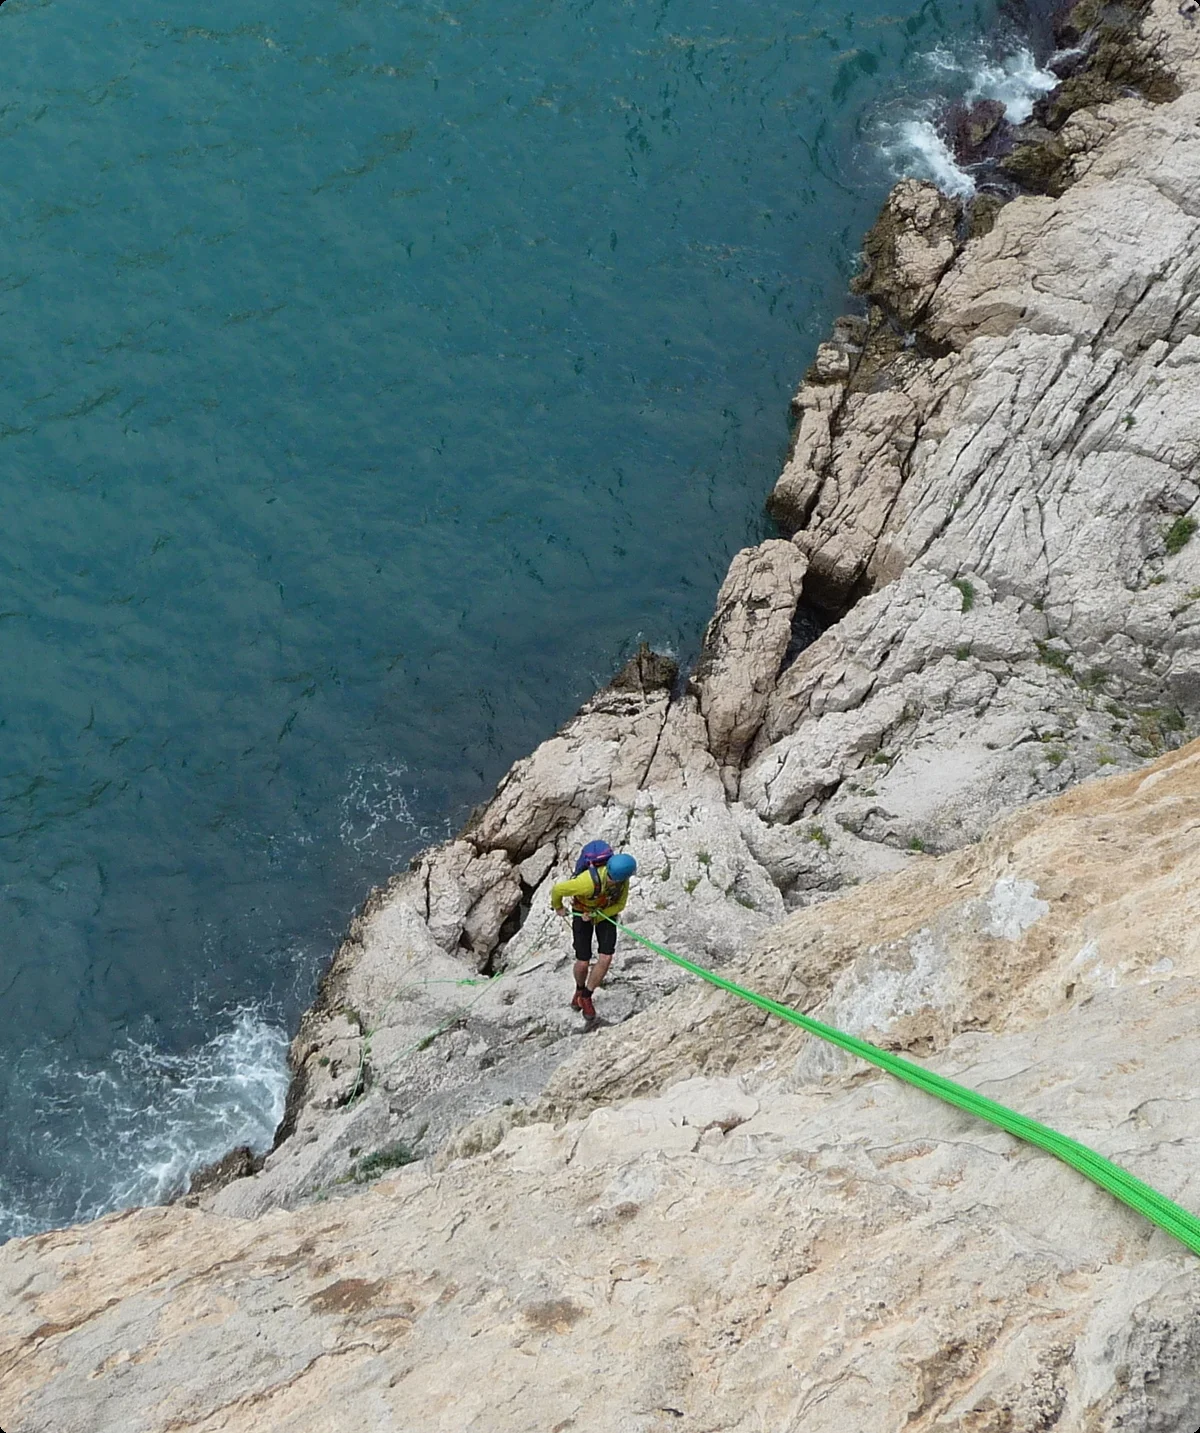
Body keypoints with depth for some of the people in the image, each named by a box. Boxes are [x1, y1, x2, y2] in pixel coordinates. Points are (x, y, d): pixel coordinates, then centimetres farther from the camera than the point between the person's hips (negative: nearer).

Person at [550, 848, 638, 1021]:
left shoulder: (623, 880, -28)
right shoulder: (588, 882, -42)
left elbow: (620, 904, -11)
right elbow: (558, 890, -27)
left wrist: (596, 917, -23)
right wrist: (558, 908, -5)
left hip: (606, 912, 3)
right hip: (582, 912, -3)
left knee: (606, 958, -10)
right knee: (583, 962, -3)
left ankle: (586, 997, 10)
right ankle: (579, 990, 32)